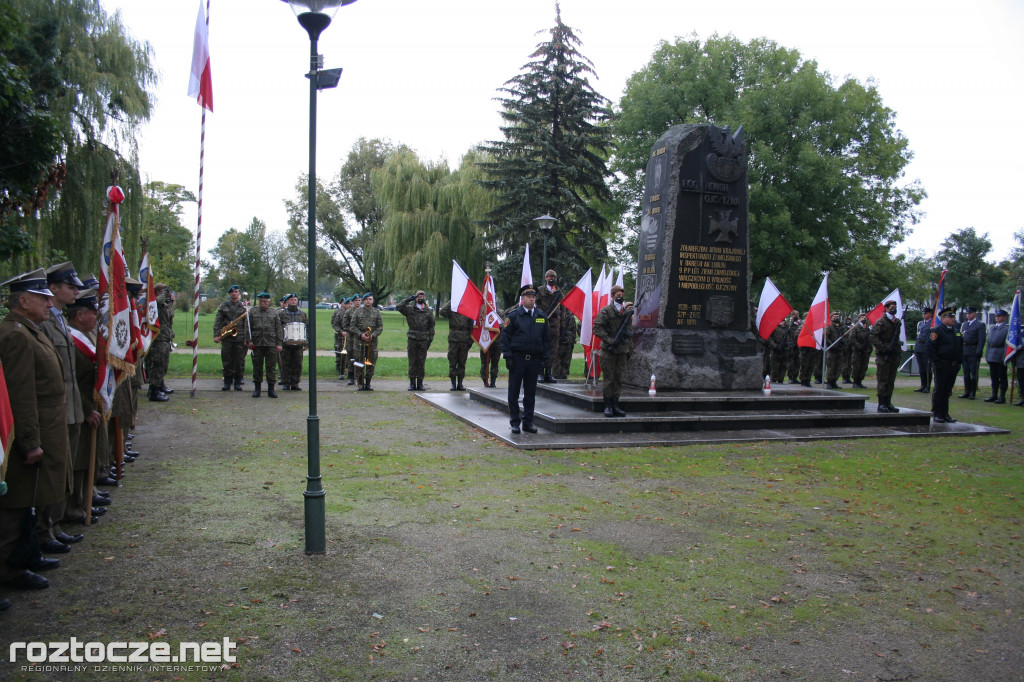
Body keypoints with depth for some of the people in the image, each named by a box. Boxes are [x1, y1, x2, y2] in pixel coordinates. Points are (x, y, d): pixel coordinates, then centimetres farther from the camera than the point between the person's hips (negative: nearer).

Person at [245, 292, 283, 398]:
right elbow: (247, 328, 7)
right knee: (257, 366, 6)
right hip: (257, 344, 0)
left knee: (271, 367, 1)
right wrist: (248, 341, -4)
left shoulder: (275, 313, 9)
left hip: (271, 345, 0)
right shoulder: (252, 312, 9)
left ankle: (271, 389, 9)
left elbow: (279, 329, 7)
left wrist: (279, 344, -1)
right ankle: (257, 388, 16)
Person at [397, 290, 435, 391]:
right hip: (412, 339, -1)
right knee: (412, 362, 2)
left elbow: (431, 326, 11)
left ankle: (420, 383, 11)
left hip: (423, 340, 1)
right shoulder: (410, 309, 6)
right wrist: (409, 299, -12)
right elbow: (399, 307, -9)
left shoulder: (429, 311, 10)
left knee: (422, 362, 4)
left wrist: (430, 339, 4)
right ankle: (412, 383, 7)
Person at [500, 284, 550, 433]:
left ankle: (528, 422, 19)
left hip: (534, 360, 3)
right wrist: (508, 357, -9)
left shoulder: (541, 317, 9)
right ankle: (515, 422, 11)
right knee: (514, 392, 2)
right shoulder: (513, 315, -2)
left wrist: (543, 358, 6)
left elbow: (546, 338, 13)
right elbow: (505, 337, -2)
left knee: (530, 393, 9)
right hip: (517, 358, -3)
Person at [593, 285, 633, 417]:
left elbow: (630, 332, 19)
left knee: (618, 377, 7)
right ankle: (608, 405, 5)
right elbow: (597, 328, -11)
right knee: (609, 378, -2)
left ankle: (615, 404, 14)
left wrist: (630, 350, 17)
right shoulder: (606, 311, -5)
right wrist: (609, 340, -18)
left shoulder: (627, 312, 12)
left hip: (622, 350, 5)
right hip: (609, 350, -5)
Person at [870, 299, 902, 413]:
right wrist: (884, 348, -20)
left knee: (891, 381, 9)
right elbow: (874, 338, -12)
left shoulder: (897, 321, 14)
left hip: (894, 355, 7)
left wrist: (898, 352, 13)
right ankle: (881, 404, -1)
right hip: (883, 356, -7)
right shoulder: (880, 322, -7)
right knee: (883, 380, -4)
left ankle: (888, 403, 15)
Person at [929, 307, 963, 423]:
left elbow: (961, 348, 22)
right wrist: (936, 362, -16)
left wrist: (959, 362, 11)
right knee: (939, 390, -1)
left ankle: (944, 414, 17)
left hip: (953, 365, 7)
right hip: (942, 365, -7)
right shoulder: (937, 330, -8)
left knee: (948, 391, 11)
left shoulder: (956, 332, 15)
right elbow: (931, 347, -13)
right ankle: (937, 414, 6)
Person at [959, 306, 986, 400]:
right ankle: (967, 392, 15)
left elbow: (981, 340, -9)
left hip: (973, 352, -6)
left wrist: (978, 352, -16)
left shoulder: (980, 324, -3)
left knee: (974, 373, -1)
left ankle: (972, 393, 4)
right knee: (966, 373, 9)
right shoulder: (964, 324, 16)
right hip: (964, 352, 6)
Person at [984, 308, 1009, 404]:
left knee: (1002, 377, 1)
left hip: (1001, 356, -6)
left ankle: (1002, 397, 6)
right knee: (994, 377, 11)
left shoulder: (1007, 328, -5)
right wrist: (987, 355, 12)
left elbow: (1007, 343, -10)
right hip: (991, 356, 6)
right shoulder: (992, 328, 16)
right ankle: (994, 395, 18)